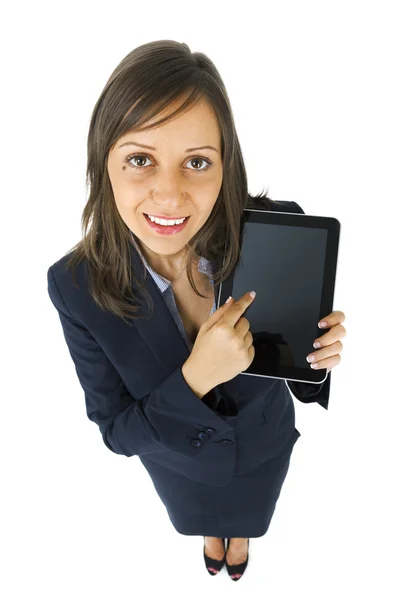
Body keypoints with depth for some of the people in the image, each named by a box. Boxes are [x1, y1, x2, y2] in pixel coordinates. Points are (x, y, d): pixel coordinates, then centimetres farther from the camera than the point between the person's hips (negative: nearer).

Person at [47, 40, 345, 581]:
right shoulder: (77, 286, -33)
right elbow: (117, 430, -24)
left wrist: (318, 351, -38)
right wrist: (196, 378, -43)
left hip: (264, 442, 1)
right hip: (177, 461, 0)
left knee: (248, 515, 37)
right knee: (200, 518, 37)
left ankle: (239, 540, 75)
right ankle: (211, 539, 75)